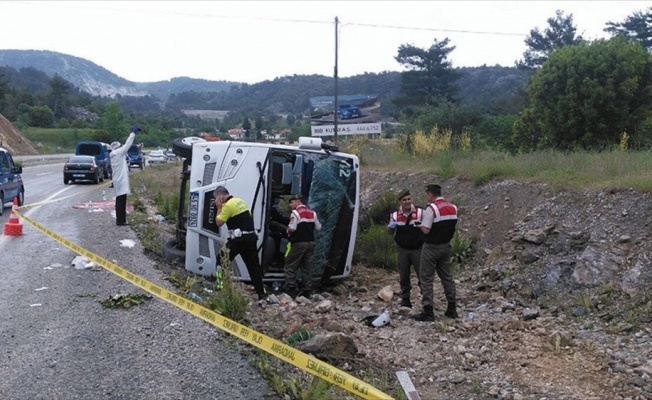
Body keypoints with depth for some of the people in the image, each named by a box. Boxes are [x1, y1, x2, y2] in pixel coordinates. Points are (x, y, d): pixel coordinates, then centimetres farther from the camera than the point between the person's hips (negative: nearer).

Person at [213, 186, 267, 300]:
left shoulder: (228, 205, -11)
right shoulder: (240, 201, 16)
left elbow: (218, 222, -8)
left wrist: (219, 207, -1)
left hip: (239, 239, -8)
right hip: (251, 237, 8)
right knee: (253, 265, 10)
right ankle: (261, 293, 8)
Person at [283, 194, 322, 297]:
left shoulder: (295, 213, -10)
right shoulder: (312, 213, 11)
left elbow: (291, 229, -19)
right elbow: (318, 228, 13)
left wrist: (288, 231, 2)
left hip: (299, 243, -6)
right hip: (310, 242, 7)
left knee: (290, 266, 2)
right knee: (307, 267, 8)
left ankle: (290, 289, -4)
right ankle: (307, 290, 7)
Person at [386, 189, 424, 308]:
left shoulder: (420, 212, -5)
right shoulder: (395, 215, 3)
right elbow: (390, 232, 11)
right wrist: (391, 226, -12)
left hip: (418, 249, -2)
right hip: (402, 250, 3)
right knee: (403, 276, 8)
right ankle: (405, 300, 18)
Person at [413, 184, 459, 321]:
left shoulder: (431, 208, -19)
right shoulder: (452, 207, 5)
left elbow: (426, 230, -21)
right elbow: (452, 226, 12)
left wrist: (420, 225, -2)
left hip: (431, 247, -7)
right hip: (446, 246, 7)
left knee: (426, 279, 0)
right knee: (447, 276, 17)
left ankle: (428, 311, 0)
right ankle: (452, 309, 21)